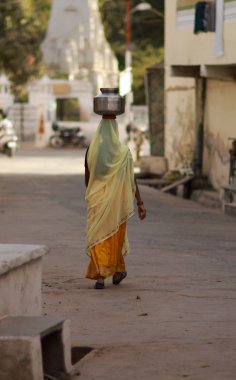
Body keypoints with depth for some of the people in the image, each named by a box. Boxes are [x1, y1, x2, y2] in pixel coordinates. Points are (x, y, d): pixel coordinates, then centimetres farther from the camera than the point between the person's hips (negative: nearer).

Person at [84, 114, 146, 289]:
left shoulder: (91, 150, -4)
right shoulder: (123, 151, -8)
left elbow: (87, 178, 7)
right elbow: (132, 180, -8)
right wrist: (140, 203, -4)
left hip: (97, 198, 0)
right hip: (117, 200, 0)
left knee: (97, 236, 3)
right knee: (116, 235, 17)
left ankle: (99, 275, -9)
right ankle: (118, 271, 31)